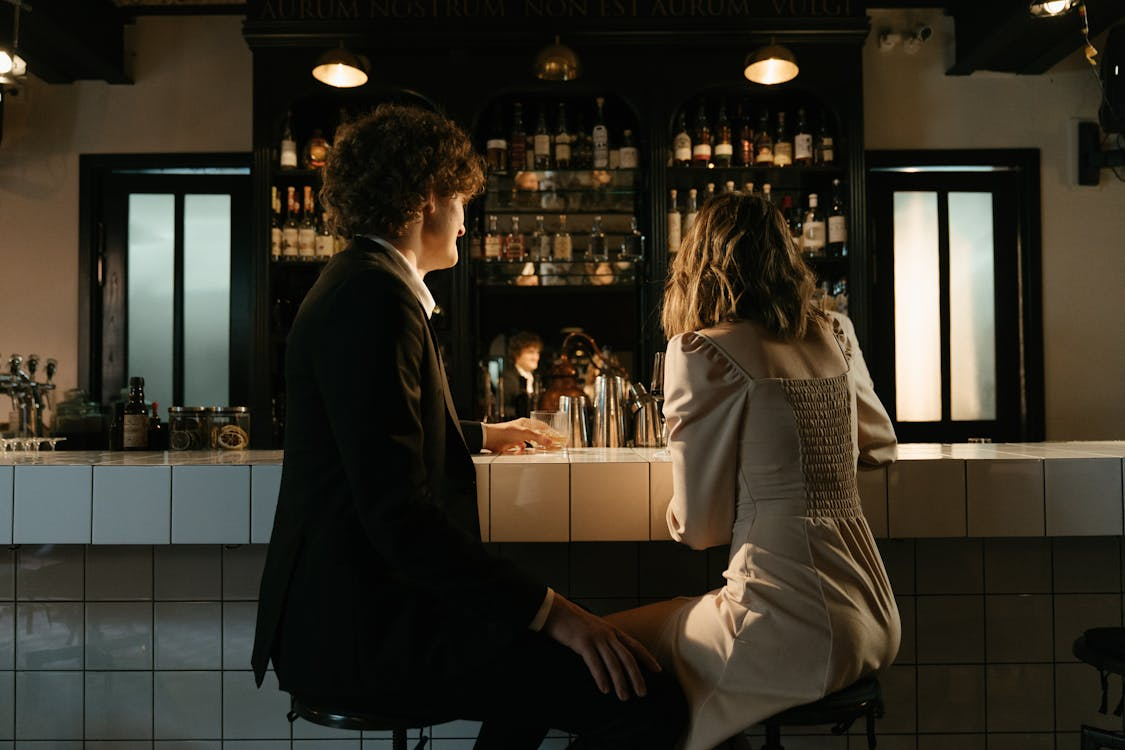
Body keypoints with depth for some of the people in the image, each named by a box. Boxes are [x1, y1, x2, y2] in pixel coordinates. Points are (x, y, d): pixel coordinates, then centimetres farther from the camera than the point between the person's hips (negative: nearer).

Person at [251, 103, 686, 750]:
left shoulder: (359, 281, 16)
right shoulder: (375, 295, -17)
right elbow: (397, 513, -24)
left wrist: (483, 436, 43)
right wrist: (547, 609, -24)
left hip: (360, 602, 11)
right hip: (361, 625, -11)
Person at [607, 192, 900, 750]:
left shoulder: (702, 353, -10)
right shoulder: (835, 335, 9)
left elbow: (699, 526, -7)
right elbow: (880, 445, 26)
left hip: (797, 629, -7)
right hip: (871, 616, 8)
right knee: (671, 616, 26)